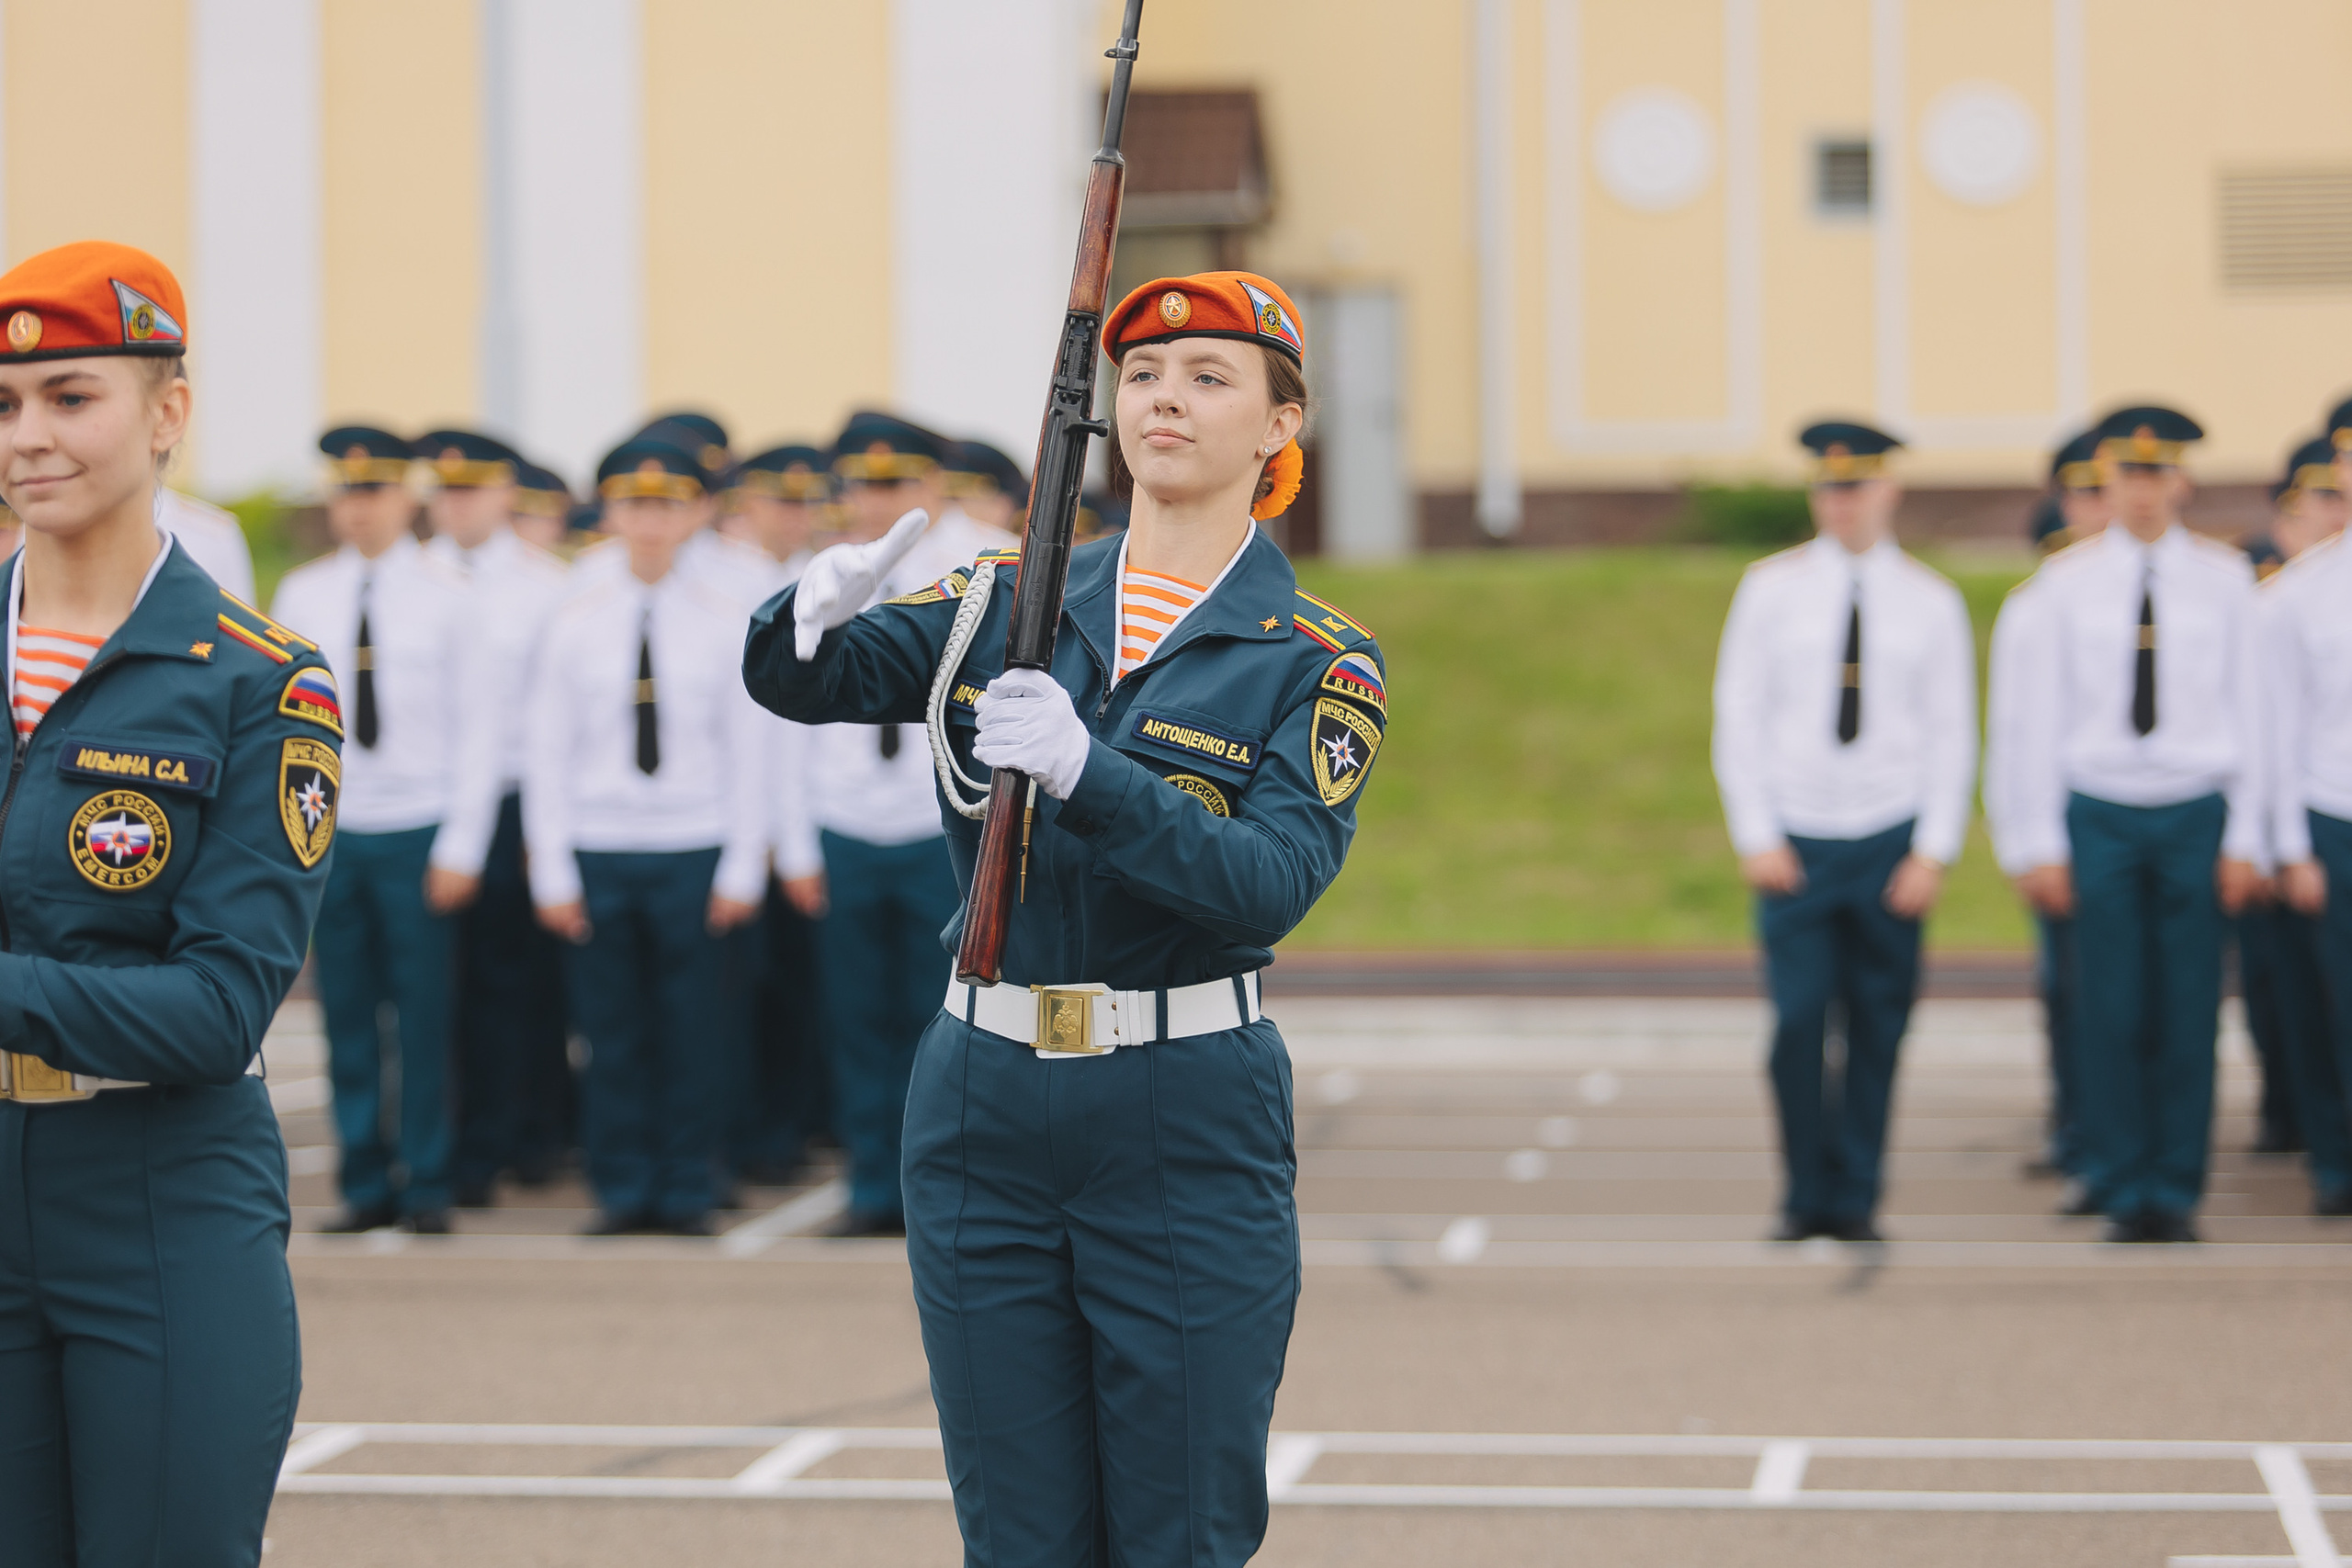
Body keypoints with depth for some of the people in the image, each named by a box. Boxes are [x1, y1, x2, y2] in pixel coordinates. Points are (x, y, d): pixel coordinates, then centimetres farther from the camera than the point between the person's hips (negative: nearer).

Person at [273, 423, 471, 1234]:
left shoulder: (445, 593, 2)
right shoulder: (301, 594, 9)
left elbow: (472, 717, 2)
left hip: (418, 827, -2)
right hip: (327, 828, 2)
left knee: (424, 1015, -2)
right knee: (348, 1013, 3)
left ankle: (427, 1187, 6)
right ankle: (366, 1184, 10)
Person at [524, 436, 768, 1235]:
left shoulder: (724, 622, 4)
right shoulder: (574, 622, 5)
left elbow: (748, 751, 4)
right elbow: (546, 752, 6)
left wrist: (742, 869, -2)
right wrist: (552, 872, 0)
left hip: (694, 849, -1)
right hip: (597, 849, 1)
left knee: (694, 1028, 1)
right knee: (611, 1028, 2)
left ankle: (688, 1192, 10)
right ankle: (622, 1191, 11)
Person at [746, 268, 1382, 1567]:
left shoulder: (1315, 659, -2)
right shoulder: (1008, 605, 9)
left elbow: (1277, 880, -16)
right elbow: (794, 681, 1)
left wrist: (1087, 774, -30)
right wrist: (818, 614, -23)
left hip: (1188, 1128, -3)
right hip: (985, 1106, 3)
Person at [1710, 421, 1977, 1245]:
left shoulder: (1930, 602, 4)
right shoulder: (1772, 588, 3)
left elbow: (1953, 736, 5)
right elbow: (1738, 716, 3)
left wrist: (1934, 852, -3)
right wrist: (1756, 838, -4)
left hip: (1891, 843, 1)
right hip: (1795, 839, -1)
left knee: (1878, 1026, 2)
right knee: (1799, 1020, -8)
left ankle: (1857, 1201, 12)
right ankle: (1806, 1198, 4)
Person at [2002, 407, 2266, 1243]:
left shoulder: (2223, 576, 5)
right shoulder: (2068, 579, 4)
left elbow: (2247, 708, 6)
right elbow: (2039, 716, 5)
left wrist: (2245, 835, 1)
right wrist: (2041, 840, 1)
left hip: (2195, 812, 0)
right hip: (2099, 816, 0)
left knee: (2190, 1013, -1)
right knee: (2113, 1015, -3)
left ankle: (2177, 1194, 7)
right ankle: (2122, 1196, 5)